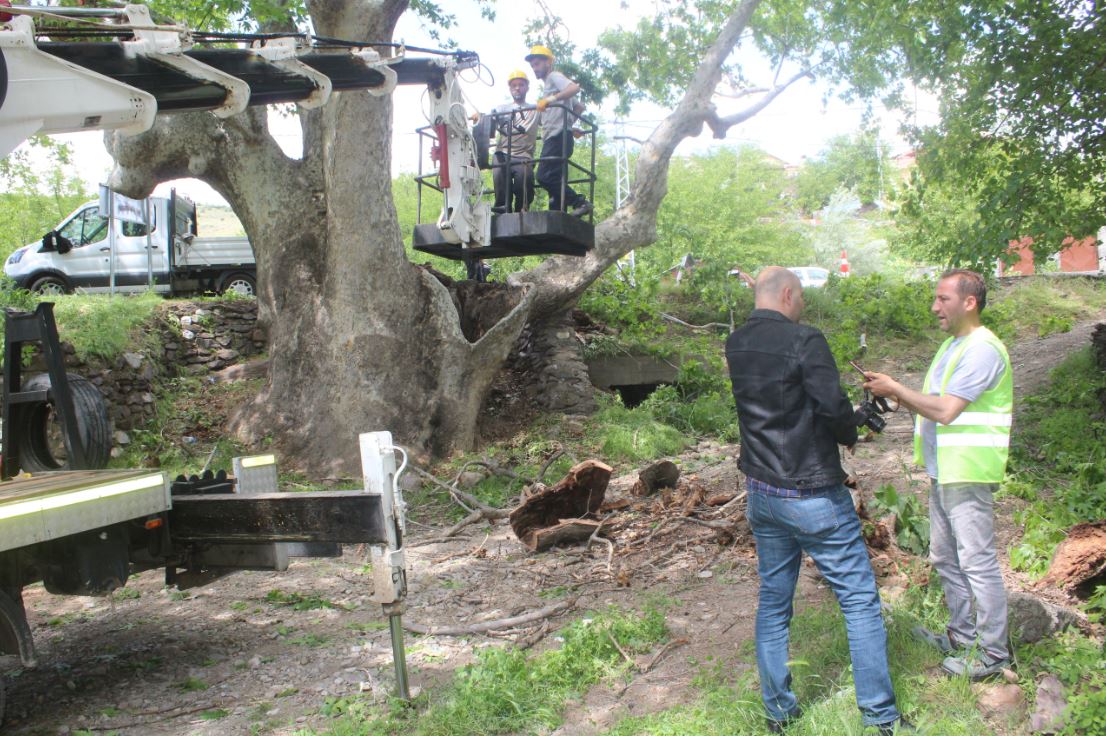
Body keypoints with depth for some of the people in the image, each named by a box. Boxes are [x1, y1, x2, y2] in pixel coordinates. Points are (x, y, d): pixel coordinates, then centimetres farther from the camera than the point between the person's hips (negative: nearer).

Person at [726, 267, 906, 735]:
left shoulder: (736, 345, 5)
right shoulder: (804, 341, -17)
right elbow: (833, 407, -23)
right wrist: (850, 434, -1)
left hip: (762, 494, 7)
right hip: (813, 498, -7)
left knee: (773, 601, 15)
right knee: (859, 599, 5)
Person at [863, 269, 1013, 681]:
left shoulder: (982, 349, -16)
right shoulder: (952, 345, 16)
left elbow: (946, 411, -22)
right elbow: (932, 404, 17)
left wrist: (895, 389, -14)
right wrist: (894, 393, 2)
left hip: (968, 474, -10)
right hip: (943, 472, 10)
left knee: (977, 561, -2)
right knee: (946, 559, 17)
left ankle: (993, 652, 8)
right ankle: (962, 635, 31)